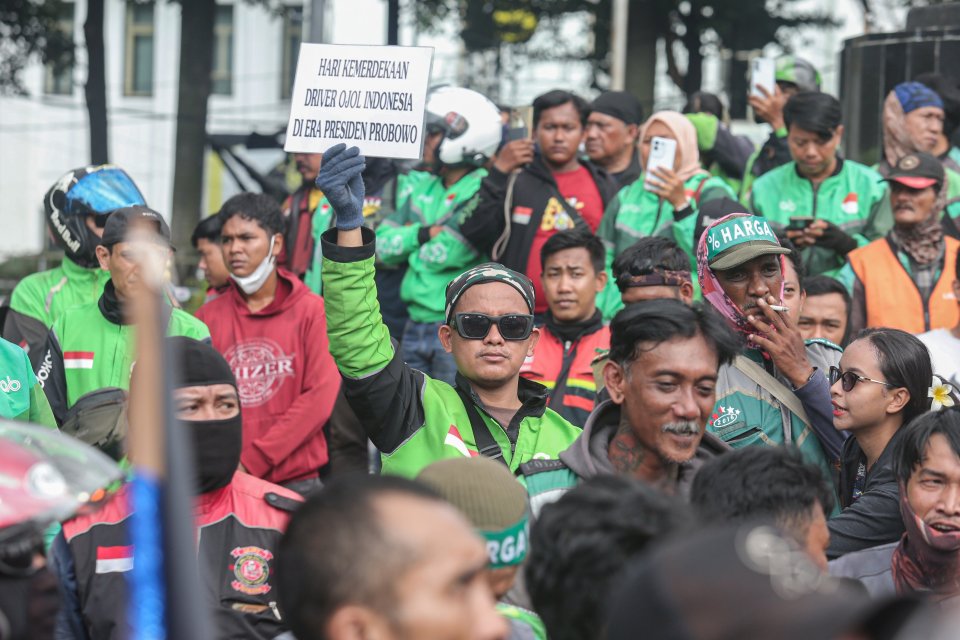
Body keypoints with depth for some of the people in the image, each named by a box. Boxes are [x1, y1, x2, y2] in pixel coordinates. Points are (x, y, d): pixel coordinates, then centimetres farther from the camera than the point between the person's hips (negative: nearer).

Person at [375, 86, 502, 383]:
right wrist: (424, 234, -9)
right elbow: (382, 243, 7)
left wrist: (407, 241, 0)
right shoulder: (426, 190, 14)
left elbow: (443, 254, -19)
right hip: (416, 323, 8)